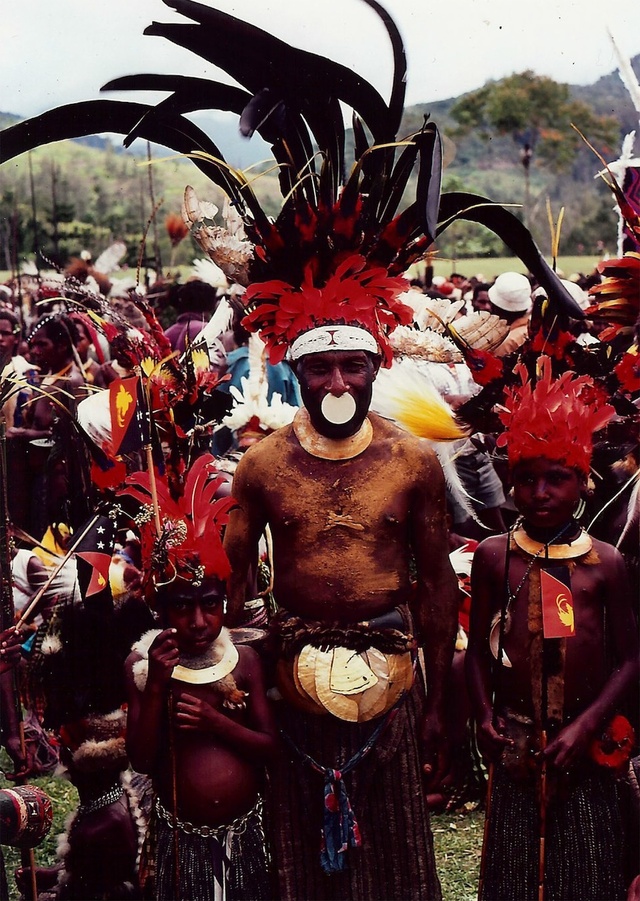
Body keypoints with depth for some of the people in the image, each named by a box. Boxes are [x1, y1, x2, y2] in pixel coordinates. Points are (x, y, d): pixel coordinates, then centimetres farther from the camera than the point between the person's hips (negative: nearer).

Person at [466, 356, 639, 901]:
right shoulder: (494, 556, -1)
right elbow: (479, 648, 3)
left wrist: (586, 727, -12)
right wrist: (484, 718, -9)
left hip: (584, 744, 0)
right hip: (515, 740, 0)